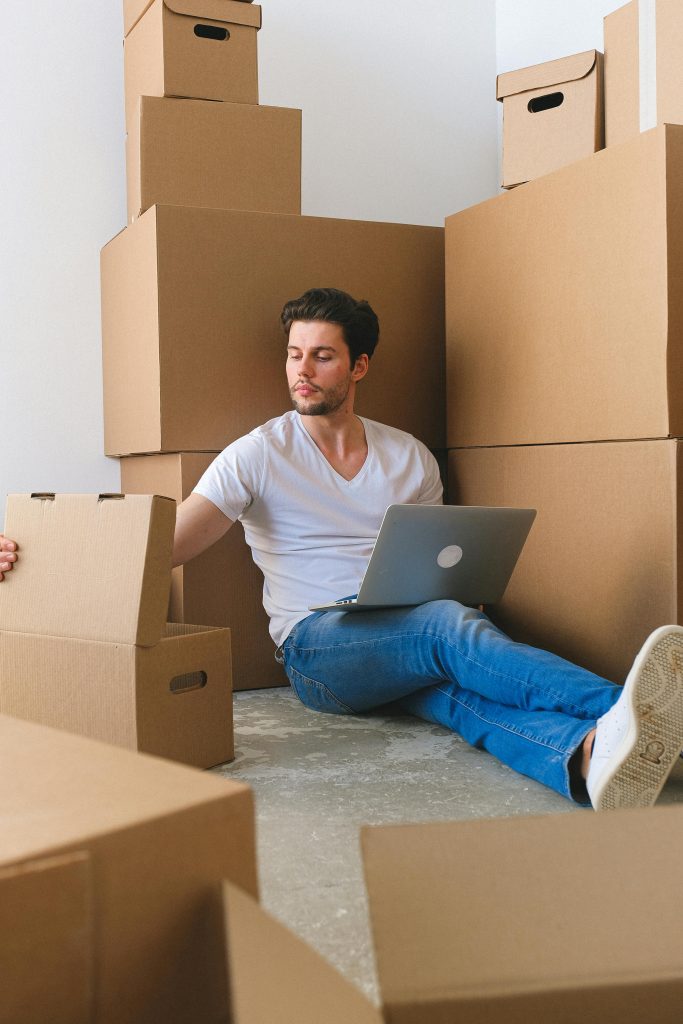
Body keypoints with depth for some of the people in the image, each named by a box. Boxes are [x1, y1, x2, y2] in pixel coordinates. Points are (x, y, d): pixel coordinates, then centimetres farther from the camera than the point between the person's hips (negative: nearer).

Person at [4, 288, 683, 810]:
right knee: (451, 628, -35)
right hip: (318, 645, -3)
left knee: (462, 691, -34)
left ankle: (589, 758, -62)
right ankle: (615, 702, -52)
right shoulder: (258, 455, 3)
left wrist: (467, 586, -3)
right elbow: (163, 546, -5)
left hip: (409, 641, 3)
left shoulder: (410, 459, 15)